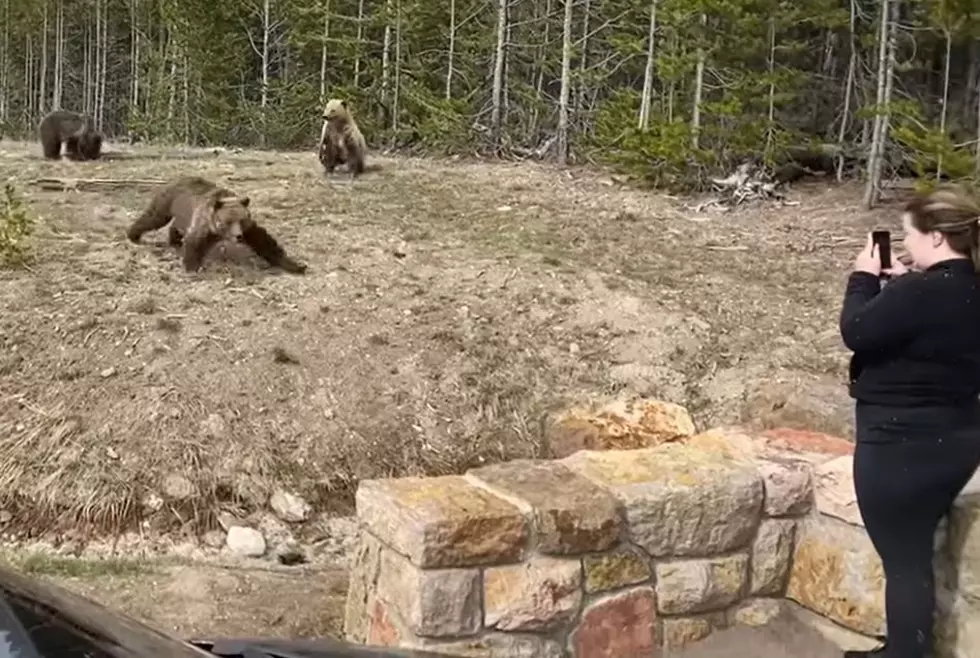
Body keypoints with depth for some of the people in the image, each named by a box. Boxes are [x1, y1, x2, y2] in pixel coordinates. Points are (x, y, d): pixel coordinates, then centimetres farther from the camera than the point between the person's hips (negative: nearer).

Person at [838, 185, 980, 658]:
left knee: (903, 559, 3)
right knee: (912, 552, 21)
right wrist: (901, 283, 6)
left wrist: (864, 276, -5)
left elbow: (856, 332, -18)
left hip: (903, 444, -10)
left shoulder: (926, 291, -23)